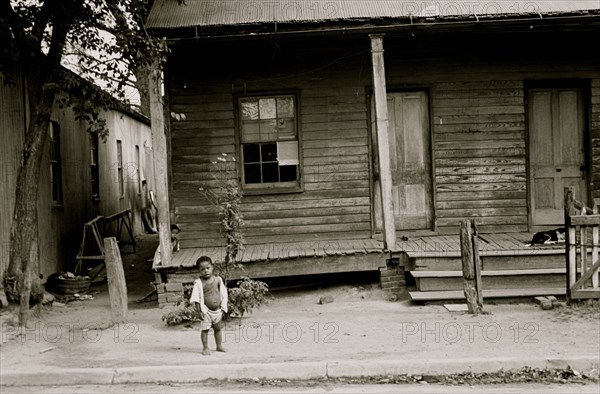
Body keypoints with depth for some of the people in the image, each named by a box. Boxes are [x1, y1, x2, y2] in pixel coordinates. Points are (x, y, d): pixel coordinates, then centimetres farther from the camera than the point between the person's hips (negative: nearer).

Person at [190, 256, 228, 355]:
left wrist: (223, 308, 3)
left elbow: (223, 294, 5)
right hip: (206, 311, -3)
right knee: (205, 329, 0)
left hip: (217, 310, 4)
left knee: (218, 328, 14)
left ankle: (219, 346, 27)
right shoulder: (199, 283, -12)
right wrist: (199, 311, -15)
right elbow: (196, 298, -11)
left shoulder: (218, 279, -1)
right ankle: (205, 348, 12)